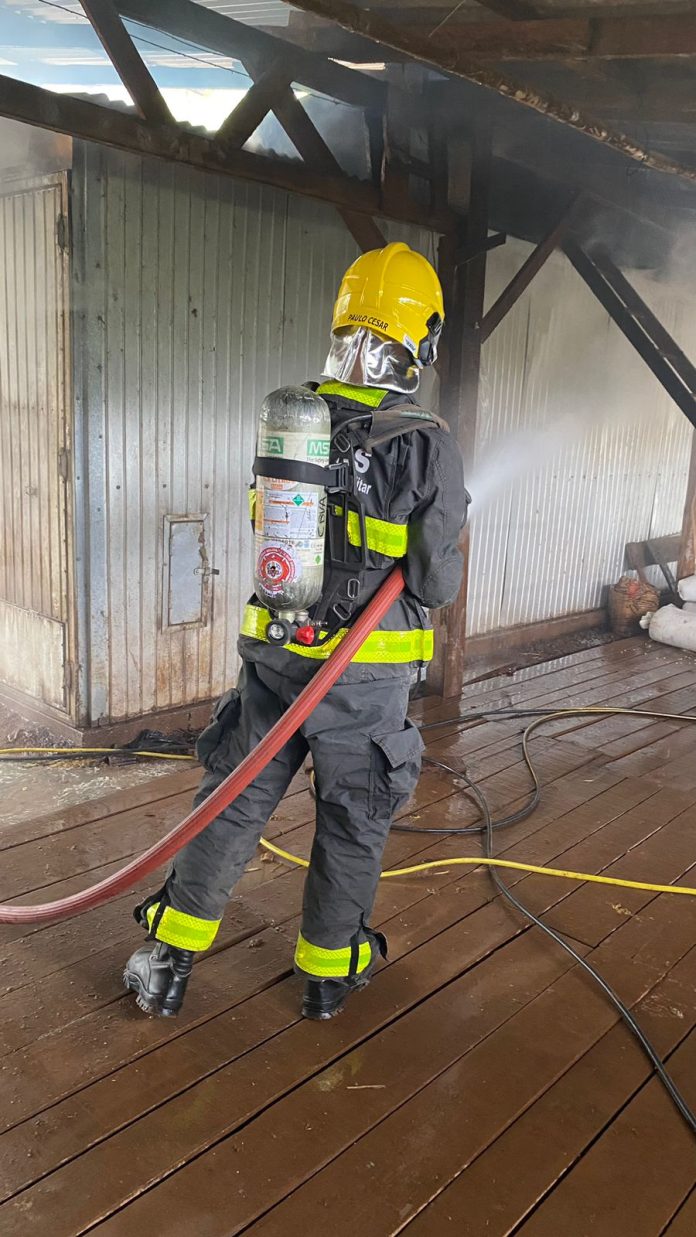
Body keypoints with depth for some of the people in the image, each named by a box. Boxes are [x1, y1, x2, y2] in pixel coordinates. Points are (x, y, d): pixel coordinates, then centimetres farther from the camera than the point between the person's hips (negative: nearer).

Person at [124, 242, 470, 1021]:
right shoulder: (426, 446, -15)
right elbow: (436, 586, -12)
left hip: (273, 654, 4)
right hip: (365, 673, -3)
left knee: (234, 803, 16)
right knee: (352, 822, 16)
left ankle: (168, 962, 27)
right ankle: (328, 972, 33)